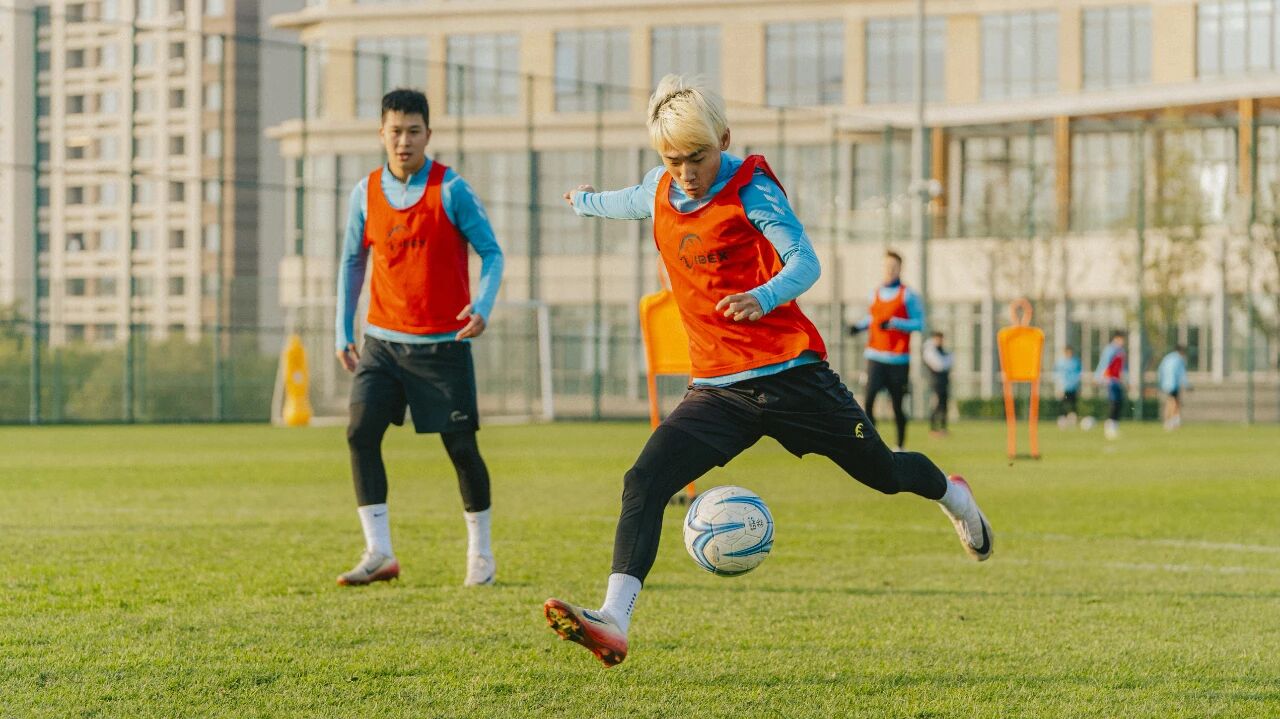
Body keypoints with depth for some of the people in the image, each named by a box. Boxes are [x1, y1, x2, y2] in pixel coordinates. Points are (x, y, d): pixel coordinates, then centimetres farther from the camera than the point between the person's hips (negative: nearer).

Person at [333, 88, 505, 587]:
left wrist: (483, 306, -22)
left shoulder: (451, 190, -7)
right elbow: (352, 261, 15)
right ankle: (379, 554, -13)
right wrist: (343, 331, 10)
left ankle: (480, 552, 19)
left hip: (443, 343, -3)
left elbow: (491, 253, -4)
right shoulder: (366, 194, 3)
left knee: (460, 445, 1)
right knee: (361, 432, -14)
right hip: (383, 341, 3)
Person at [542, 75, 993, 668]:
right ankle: (613, 623, -28)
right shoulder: (659, 193, 7)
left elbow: (804, 261, -19)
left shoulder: (750, 188, -10)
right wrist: (587, 201, 53)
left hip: (788, 374, -4)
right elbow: (630, 202, 32)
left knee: (880, 470, 13)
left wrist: (764, 297, -40)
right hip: (718, 391, 4)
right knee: (643, 484, -19)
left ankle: (951, 495, 49)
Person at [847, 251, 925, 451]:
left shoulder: (908, 295, -2)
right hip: (875, 356, 3)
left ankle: (900, 446, 18)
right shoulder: (875, 294, 14)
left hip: (898, 359, -3)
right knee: (868, 400, -12)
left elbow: (919, 324, -6)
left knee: (897, 403, 3)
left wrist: (894, 323, -16)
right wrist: (858, 326, 8)